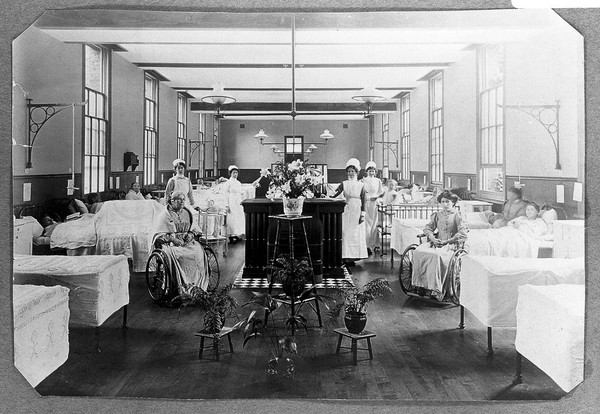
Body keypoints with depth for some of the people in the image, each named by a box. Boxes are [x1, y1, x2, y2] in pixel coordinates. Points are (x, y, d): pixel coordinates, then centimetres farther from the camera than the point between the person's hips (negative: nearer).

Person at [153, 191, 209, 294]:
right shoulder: (165, 215, 2)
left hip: (186, 241, 4)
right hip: (169, 243, -4)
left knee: (199, 251, -26)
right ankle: (182, 286, -32)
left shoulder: (187, 213, 18)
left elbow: (194, 228, 23)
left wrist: (191, 234, 0)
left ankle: (198, 284, -25)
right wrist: (173, 239, -16)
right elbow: (159, 235, -3)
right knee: (176, 255, -35)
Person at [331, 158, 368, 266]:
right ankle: (346, 256, 2)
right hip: (347, 211, 1)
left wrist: (362, 214, -4)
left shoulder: (361, 185, 2)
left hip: (357, 211, -1)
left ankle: (354, 256, 4)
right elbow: (335, 194, -4)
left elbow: (363, 200, 1)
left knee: (356, 234, -1)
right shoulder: (344, 184, 6)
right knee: (346, 234, -1)